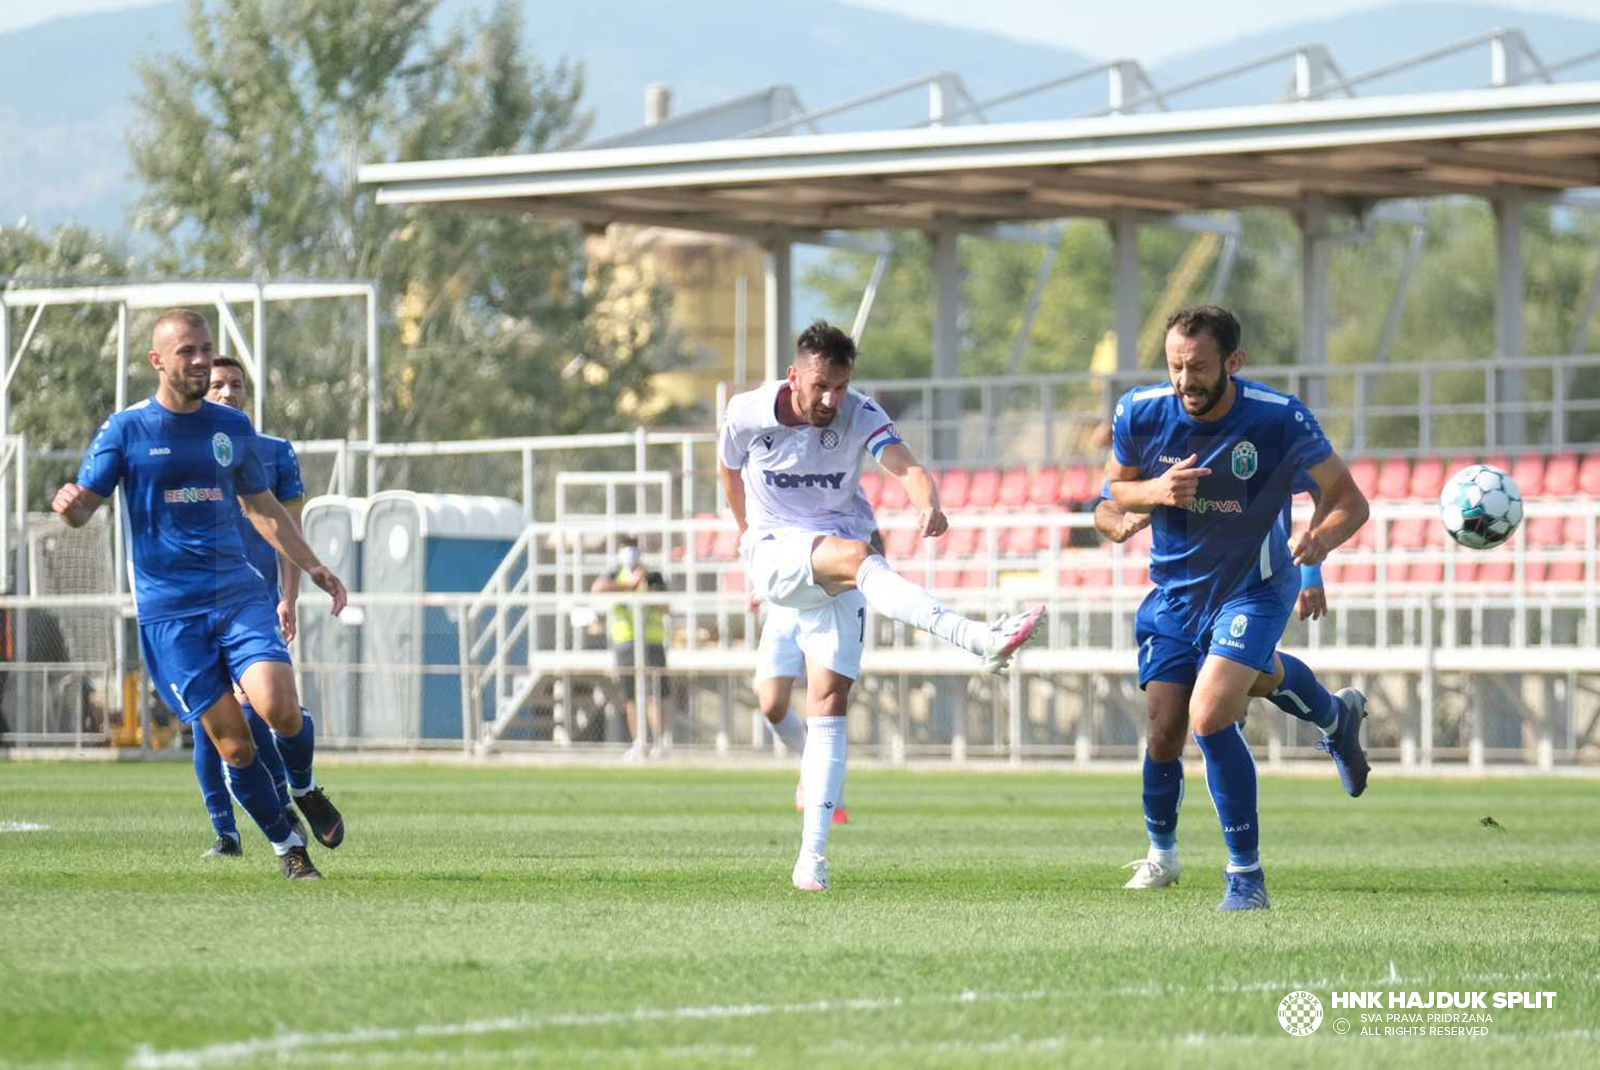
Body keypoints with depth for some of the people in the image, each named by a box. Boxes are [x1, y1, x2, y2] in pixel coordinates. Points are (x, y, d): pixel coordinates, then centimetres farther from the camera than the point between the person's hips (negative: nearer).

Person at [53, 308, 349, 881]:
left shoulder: (232, 427, 11)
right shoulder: (125, 430, 1)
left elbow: (261, 507, 24)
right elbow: (84, 507, -1)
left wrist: (312, 566, 18)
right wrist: (69, 504, -25)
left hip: (238, 592, 2)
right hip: (167, 610, -2)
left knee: (279, 706, -20)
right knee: (233, 742, -8)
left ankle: (305, 790, 11)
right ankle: (287, 846, 10)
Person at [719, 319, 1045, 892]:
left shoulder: (859, 415, -9)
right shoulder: (747, 414, -7)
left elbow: (905, 465, -27)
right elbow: (731, 469, 15)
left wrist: (927, 503, -49)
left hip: (834, 571, 2)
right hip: (774, 552, -2)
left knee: (830, 699, -8)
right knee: (857, 556, -34)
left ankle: (812, 853, -8)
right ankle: (981, 638, -53)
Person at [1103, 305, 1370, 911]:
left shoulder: (1279, 419, -24)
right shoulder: (1141, 414, -15)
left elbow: (1348, 498, -15)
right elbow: (1117, 488, 3)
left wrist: (1321, 537, -38)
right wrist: (1157, 491, -21)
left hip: (1254, 587, -4)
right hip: (1175, 589, 4)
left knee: (1210, 715, -23)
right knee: (1165, 729, 4)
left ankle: (1246, 875, -10)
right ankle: (1160, 852, 37)